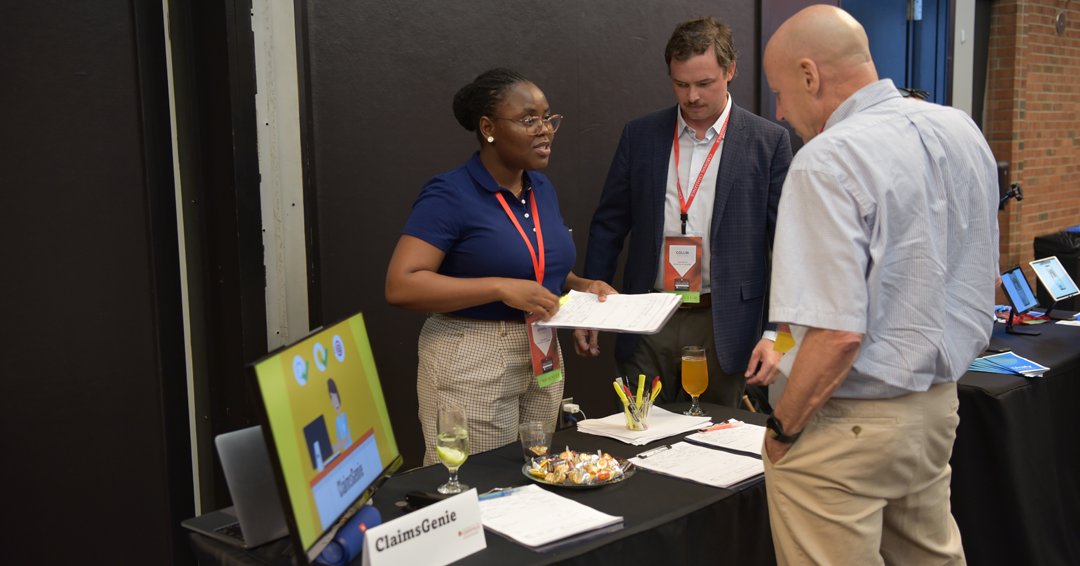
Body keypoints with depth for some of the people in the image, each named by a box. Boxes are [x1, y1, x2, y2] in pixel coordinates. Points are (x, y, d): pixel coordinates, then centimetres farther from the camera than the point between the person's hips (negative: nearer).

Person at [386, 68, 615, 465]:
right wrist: (501, 288, -26)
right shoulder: (450, 195, -13)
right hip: (472, 365, -7)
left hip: (543, 360, 7)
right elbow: (401, 286, -21)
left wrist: (580, 286, 0)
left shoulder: (542, 189, 8)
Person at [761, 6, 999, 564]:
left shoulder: (829, 161, -21)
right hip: (939, 403, 8)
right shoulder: (962, 131, 4)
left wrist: (782, 428, -12)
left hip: (850, 423, -8)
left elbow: (838, 333, -25)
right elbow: (974, 285, 13)